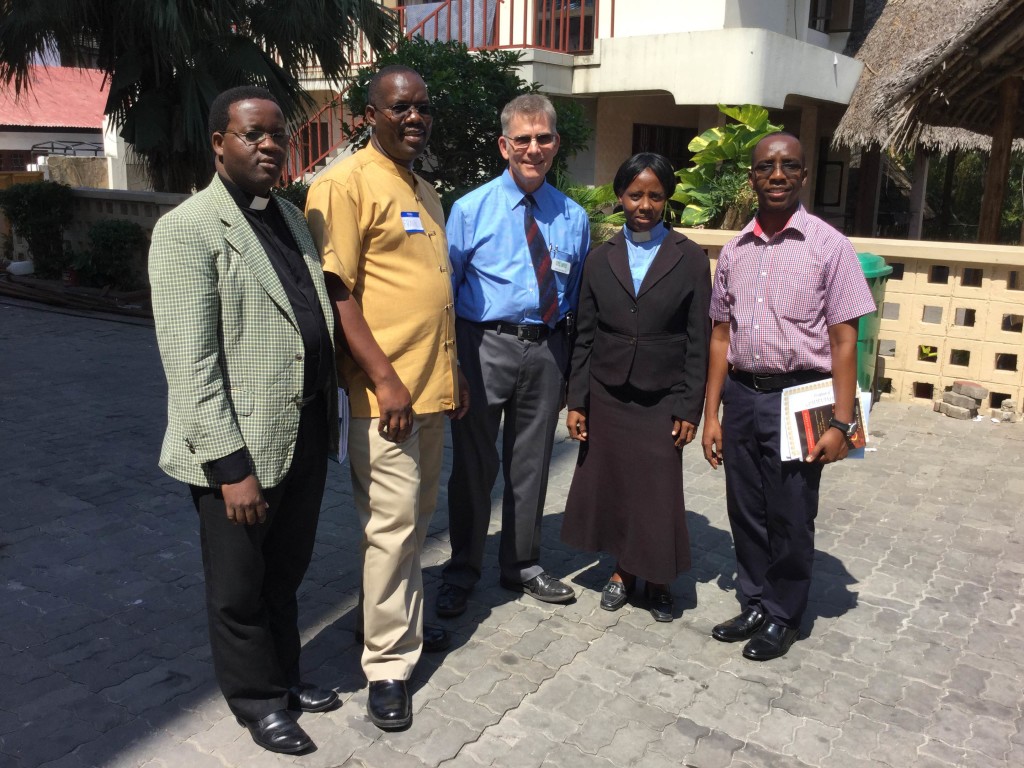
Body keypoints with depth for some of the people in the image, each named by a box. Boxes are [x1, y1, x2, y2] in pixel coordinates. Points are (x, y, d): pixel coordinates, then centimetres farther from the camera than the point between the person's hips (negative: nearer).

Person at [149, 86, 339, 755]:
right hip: (241, 450, -7)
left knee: (286, 575, 23)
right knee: (240, 589, 14)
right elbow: (190, 365, -17)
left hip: (306, 440, 7)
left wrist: (330, 416, 12)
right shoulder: (187, 229, -13)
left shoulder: (291, 217, 11)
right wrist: (231, 465, -20)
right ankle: (257, 698, 34)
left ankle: (285, 675, 43)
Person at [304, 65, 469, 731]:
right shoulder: (346, 184, -9)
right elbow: (336, 291, -15)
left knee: (418, 519, 16)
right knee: (393, 524, -3)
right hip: (386, 392, -8)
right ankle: (388, 663, 11)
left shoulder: (426, 194, 17)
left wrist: (454, 373, 19)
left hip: (433, 388, 8)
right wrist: (385, 379, -19)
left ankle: (407, 625, 33)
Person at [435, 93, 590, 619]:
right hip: (485, 346, -3)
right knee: (474, 464, 6)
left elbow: (575, 298, 12)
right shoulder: (470, 210, -2)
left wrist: (569, 371, 8)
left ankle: (522, 567, 34)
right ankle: (461, 573, 26)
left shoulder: (574, 218, 7)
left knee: (531, 464, 15)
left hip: (546, 349, 3)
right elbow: (445, 288, -1)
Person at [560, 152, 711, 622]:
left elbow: (698, 341, -1)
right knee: (612, 486, 9)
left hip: (661, 400, -2)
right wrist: (576, 401, 1)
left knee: (658, 492, 4)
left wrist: (689, 409, -5)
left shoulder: (690, 260, -1)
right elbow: (584, 337, 5)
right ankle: (622, 573, 29)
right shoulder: (600, 259, 5)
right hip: (606, 397, 2)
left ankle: (657, 580, 26)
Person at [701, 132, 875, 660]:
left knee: (790, 517, 7)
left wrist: (841, 422, -11)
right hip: (741, 395, 4)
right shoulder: (734, 250, 7)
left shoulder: (828, 246, -5)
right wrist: (711, 414, 8)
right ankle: (755, 605, 33)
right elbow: (721, 336, 10)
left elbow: (843, 339, -6)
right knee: (745, 512, 13)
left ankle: (783, 617, 27)